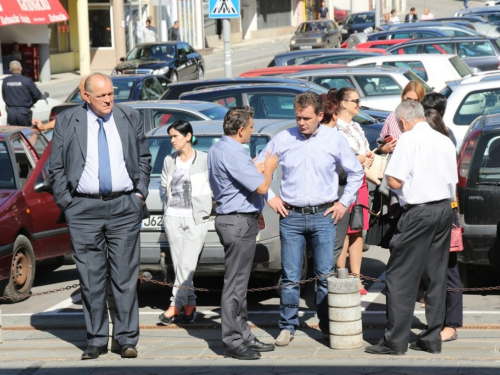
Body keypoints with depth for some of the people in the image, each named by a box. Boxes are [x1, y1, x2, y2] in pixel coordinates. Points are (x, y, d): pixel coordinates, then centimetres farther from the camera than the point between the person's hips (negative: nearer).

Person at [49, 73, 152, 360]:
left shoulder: (131, 118, 7)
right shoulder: (66, 122, 3)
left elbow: (144, 158, 16)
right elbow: (56, 167, 6)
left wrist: (140, 193, 6)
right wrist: (66, 202, -2)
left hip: (124, 207, 0)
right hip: (84, 208, 0)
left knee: (126, 276, -1)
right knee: (91, 279, 2)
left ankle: (127, 339, 4)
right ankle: (96, 340, 9)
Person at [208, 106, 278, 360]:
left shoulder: (217, 149, 13)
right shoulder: (233, 154, -20)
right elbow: (261, 187, -19)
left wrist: (258, 168, 17)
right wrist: (269, 168, -1)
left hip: (229, 218, 11)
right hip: (239, 222, -11)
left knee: (238, 283, 15)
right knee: (235, 283, -7)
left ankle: (243, 335, 22)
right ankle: (232, 342, -5)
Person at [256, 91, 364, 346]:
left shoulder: (335, 139, 2)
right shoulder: (283, 139, 2)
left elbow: (356, 172, 14)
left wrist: (344, 202, 7)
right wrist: (270, 197, 8)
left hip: (323, 216, 0)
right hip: (291, 215, 0)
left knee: (326, 275, 1)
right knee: (290, 277, 0)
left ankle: (328, 327, 11)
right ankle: (288, 327, 10)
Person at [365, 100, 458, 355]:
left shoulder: (409, 139, -10)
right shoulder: (445, 141, 11)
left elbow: (394, 181, -15)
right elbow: (453, 181, 16)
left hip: (419, 212, -7)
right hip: (444, 210, 7)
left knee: (400, 277, -2)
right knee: (436, 276, 11)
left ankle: (395, 341, -3)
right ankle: (432, 339, 13)